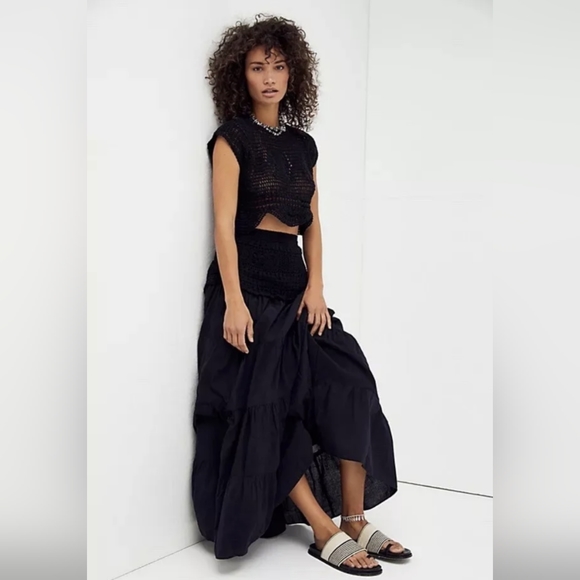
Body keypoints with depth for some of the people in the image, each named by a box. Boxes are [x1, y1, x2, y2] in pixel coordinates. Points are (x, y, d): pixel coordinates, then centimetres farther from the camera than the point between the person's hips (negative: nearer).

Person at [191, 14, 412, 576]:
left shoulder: (303, 144, 13)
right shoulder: (232, 138, -4)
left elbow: (312, 223, 12)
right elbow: (224, 224, -11)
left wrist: (316, 285, -2)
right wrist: (233, 301, -19)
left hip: (295, 281, 6)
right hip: (248, 280, -6)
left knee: (349, 390, -5)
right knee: (268, 408, -9)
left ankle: (355, 522, 1)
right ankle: (326, 533, -3)